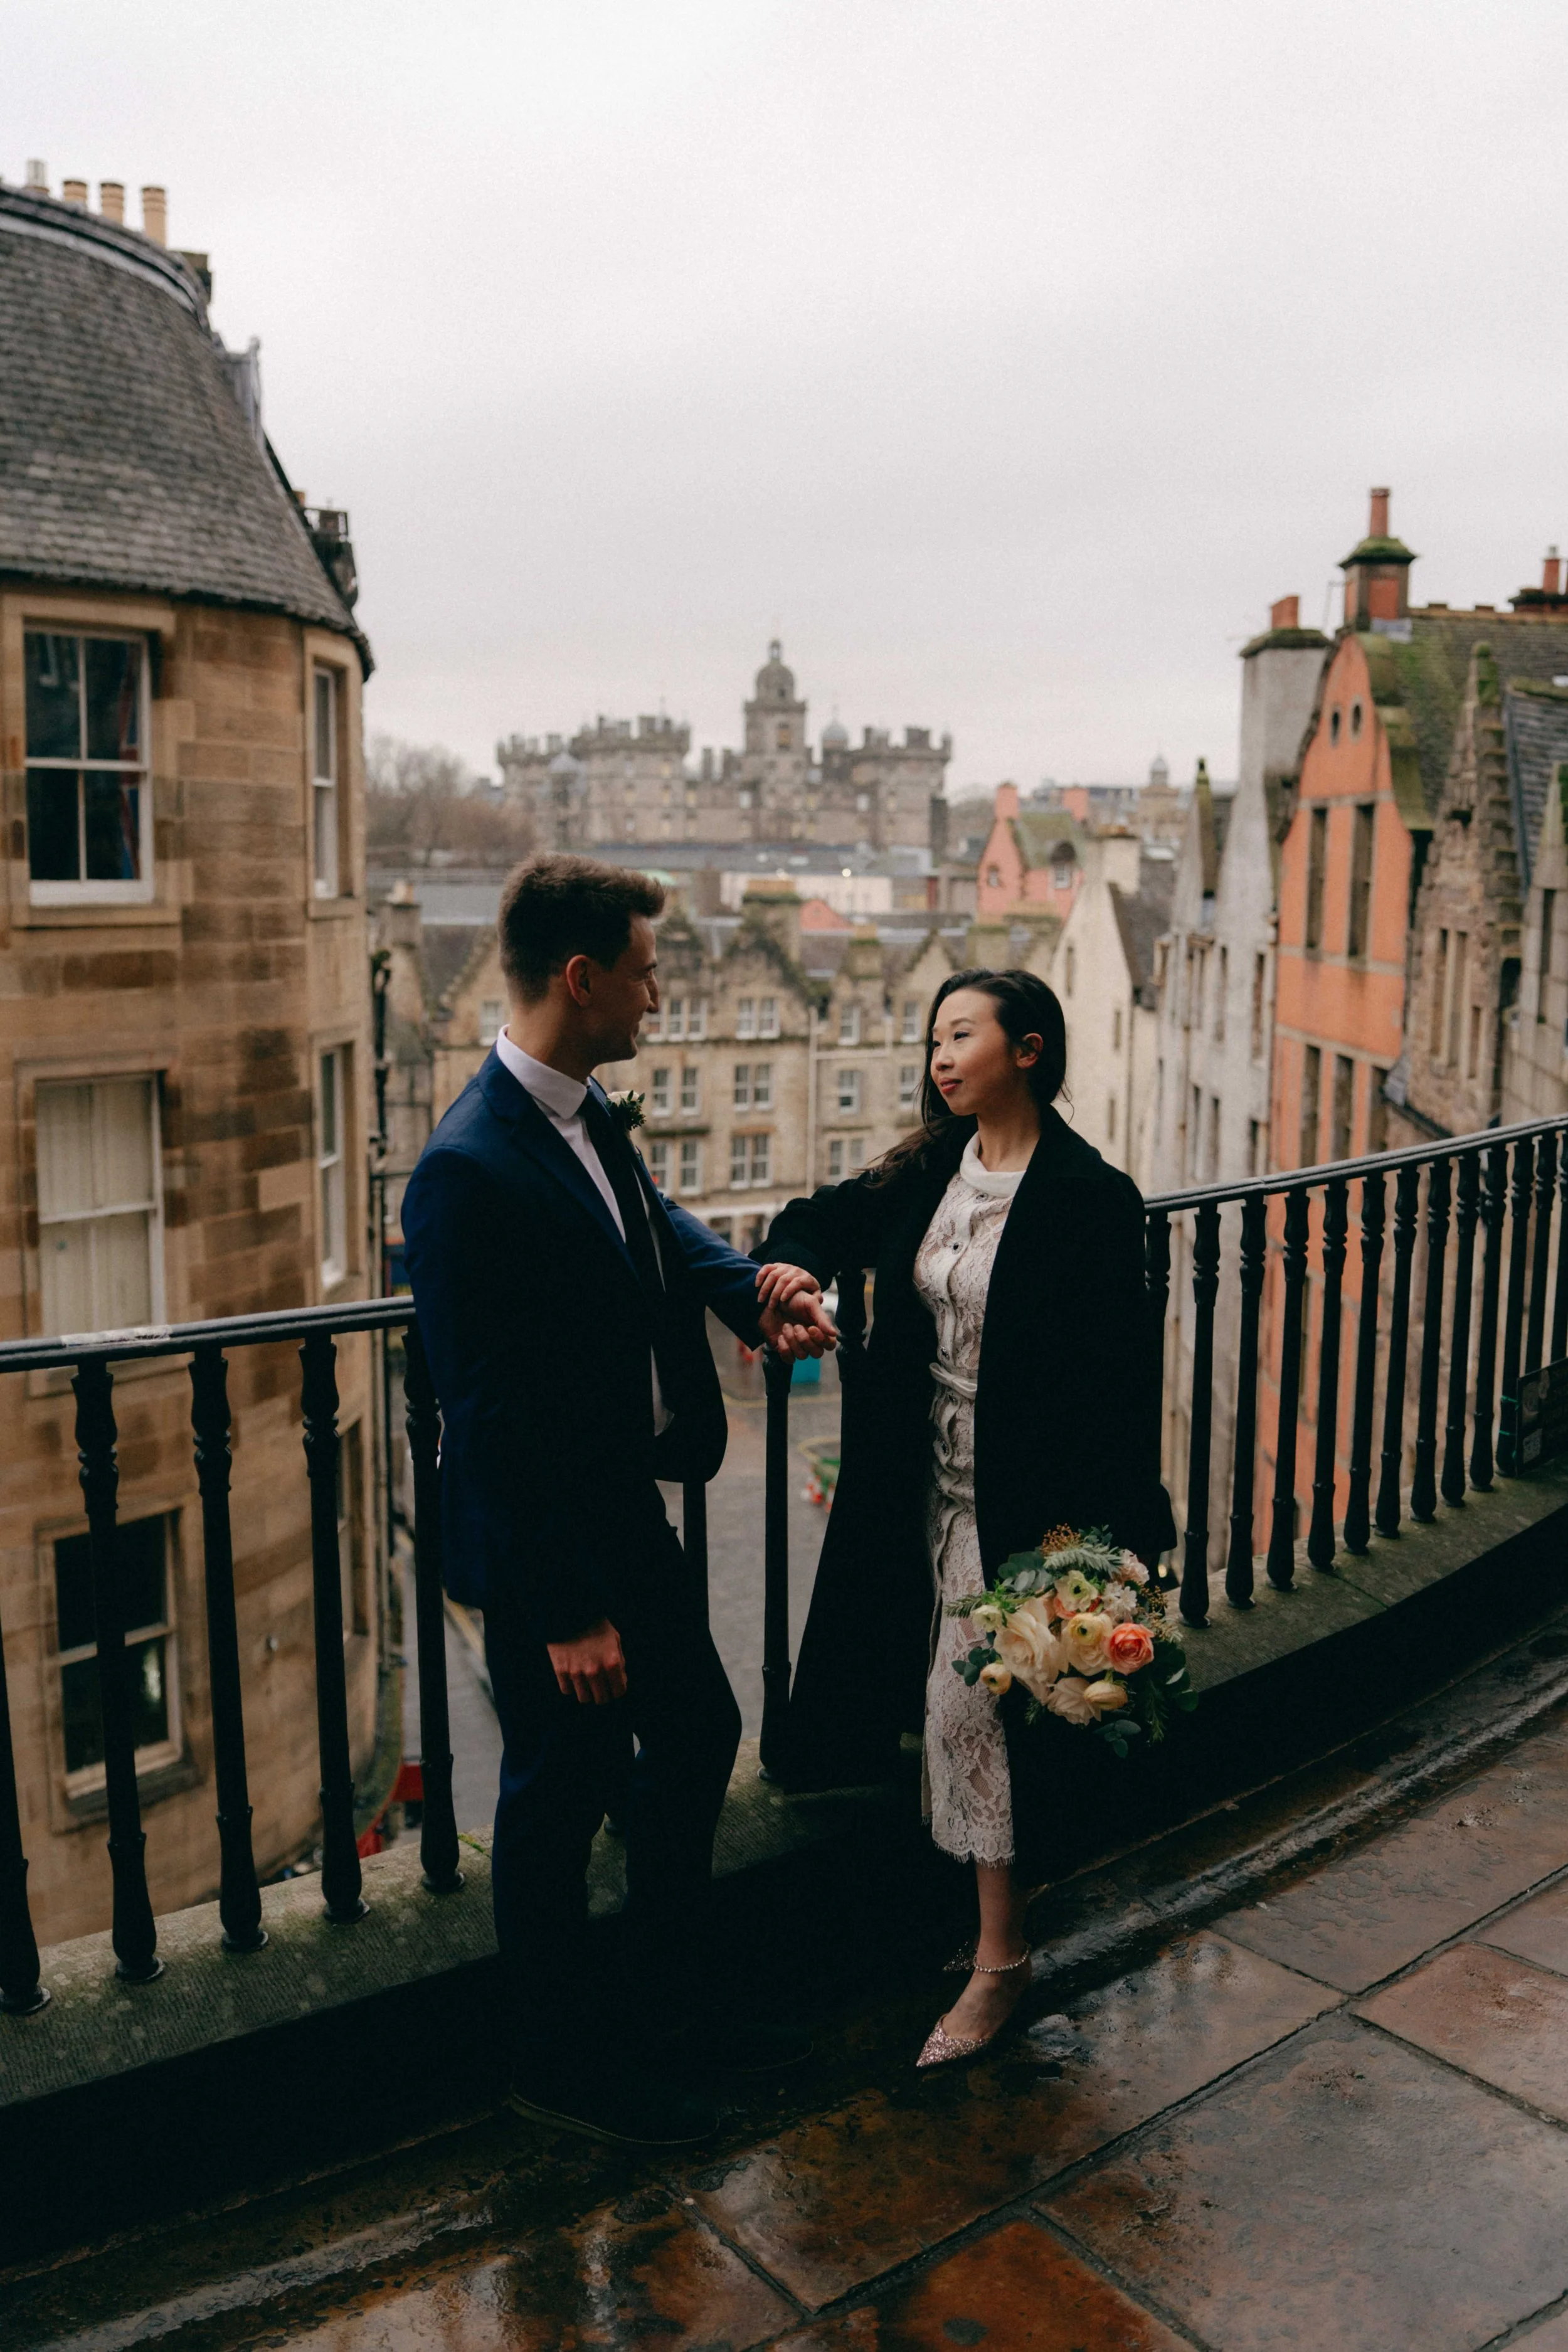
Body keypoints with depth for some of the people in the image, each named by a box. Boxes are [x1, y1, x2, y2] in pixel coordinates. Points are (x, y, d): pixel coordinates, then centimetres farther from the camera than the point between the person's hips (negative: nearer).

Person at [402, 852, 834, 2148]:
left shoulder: (589, 1115, 1)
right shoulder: (471, 1170, -27)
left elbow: (659, 1222, 21)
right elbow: (491, 1418, -25)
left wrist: (754, 1289, 0)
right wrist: (567, 1612, -20)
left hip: (630, 1514, 9)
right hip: (544, 1549, -9)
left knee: (698, 1736, 22)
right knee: (561, 1794, 10)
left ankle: (674, 1999, 43)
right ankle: (561, 2056, 35)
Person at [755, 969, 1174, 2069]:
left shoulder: (1089, 1196, -16)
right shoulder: (931, 1170, 4)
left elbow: (1118, 1372, -17)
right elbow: (830, 1215, 18)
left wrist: (1096, 1530, -19)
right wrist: (793, 1258, -6)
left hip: (1017, 1496, -7)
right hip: (932, 1485, 7)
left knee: (973, 1703, -1)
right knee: (958, 1701, 16)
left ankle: (1001, 1956, 18)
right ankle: (996, 1921, 36)